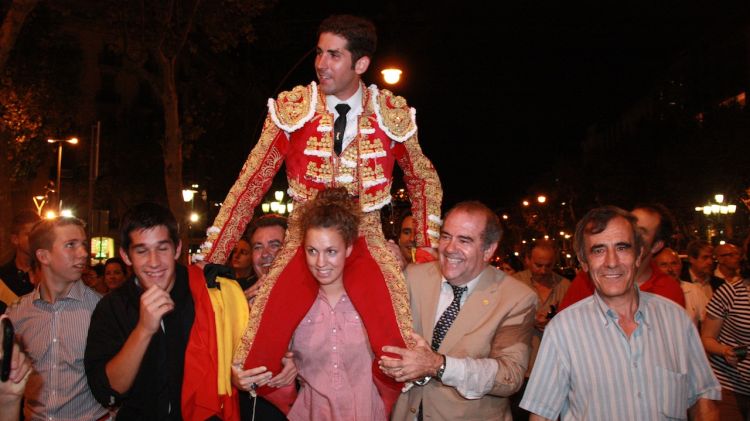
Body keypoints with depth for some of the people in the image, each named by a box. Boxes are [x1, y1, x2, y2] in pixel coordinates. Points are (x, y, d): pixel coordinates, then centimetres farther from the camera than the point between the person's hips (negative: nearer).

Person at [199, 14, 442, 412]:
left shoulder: (393, 114, -2)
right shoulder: (291, 109, -3)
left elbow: (424, 180, 13)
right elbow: (250, 184, -1)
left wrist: (428, 250, 5)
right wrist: (212, 256, -2)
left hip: (366, 245, 0)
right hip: (304, 243, 1)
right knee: (254, 359, -13)